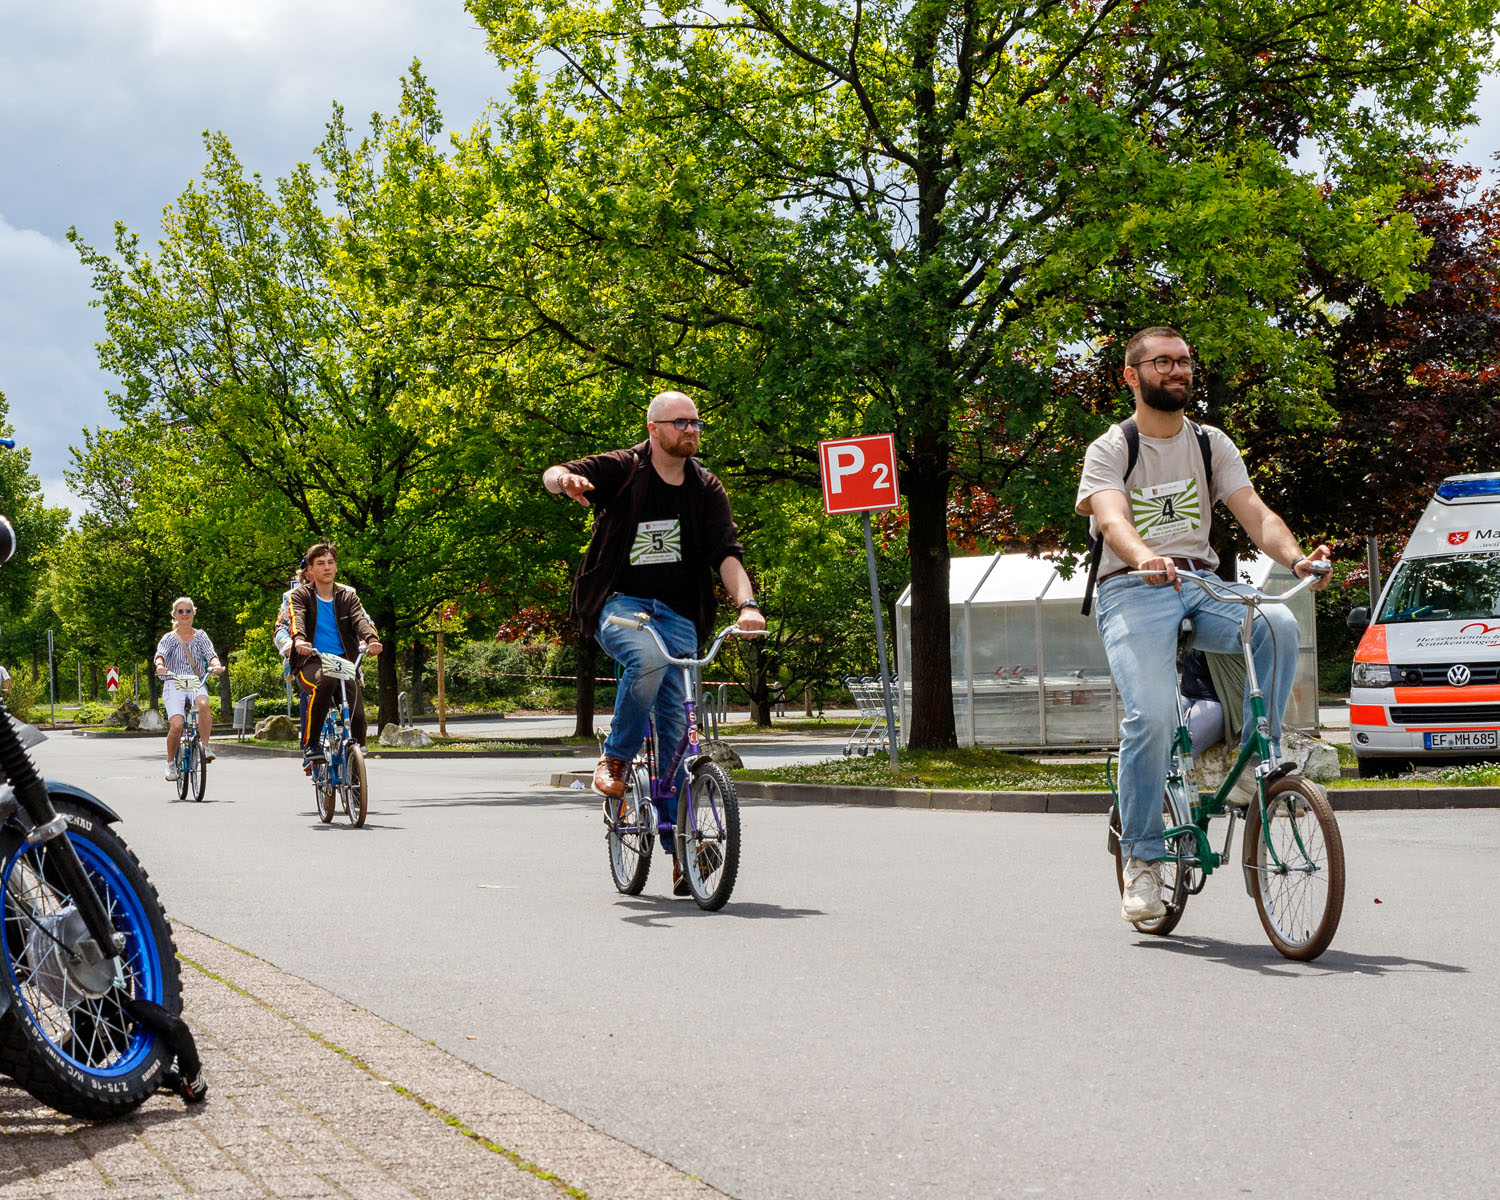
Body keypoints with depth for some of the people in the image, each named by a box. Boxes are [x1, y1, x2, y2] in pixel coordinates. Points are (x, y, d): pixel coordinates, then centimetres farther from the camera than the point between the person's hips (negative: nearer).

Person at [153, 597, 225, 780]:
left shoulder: (200, 636, 11)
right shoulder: (169, 638, 7)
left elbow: (210, 654, -4)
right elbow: (160, 654, -12)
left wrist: (216, 665, -28)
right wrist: (160, 666, -36)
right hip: (174, 685, -1)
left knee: (203, 704, -36)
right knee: (177, 725, -23)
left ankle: (205, 747, -25)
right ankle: (171, 762, 0)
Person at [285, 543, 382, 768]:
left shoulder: (348, 595, 14)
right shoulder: (300, 595, 7)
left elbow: (360, 619, -6)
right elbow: (296, 619, -14)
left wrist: (371, 639, -29)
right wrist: (298, 640, -37)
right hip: (311, 662, -3)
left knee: (357, 716, -15)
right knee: (324, 682, -38)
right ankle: (310, 745, -25)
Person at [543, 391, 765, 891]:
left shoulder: (706, 490, 7)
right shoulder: (621, 470, -1)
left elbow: (727, 553, -3)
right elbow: (555, 475, -12)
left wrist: (747, 604, -21)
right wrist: (564, 480, -38)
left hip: (677, 613, 3)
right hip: (619, 603, -3)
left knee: (676, 724, -4)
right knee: (647, 659, -36)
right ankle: (614, 759, -15)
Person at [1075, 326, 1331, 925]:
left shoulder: (1211, 444, 12)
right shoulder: (1110, 449, 0)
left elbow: (1255, 513, -1)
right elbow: (1111, 518, -20)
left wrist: (1297, 559, -23)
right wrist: (1146, 558, -43)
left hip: (1202, 585, 4)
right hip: (1132, 591, -3)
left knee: (1278, 623, -29)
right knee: (1151, 716, -24)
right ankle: (1141, 860, -9)